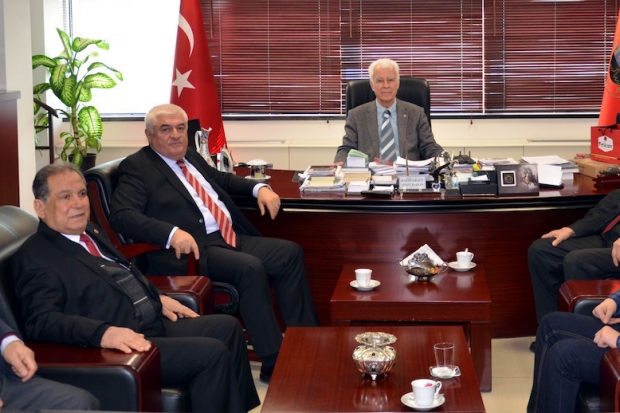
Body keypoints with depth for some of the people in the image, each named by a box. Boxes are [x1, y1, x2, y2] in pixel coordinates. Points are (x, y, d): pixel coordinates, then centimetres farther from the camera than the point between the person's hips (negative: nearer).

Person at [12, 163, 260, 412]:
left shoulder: (90, 232, 16)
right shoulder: (34, 257, -12)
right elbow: (42, 321, -25)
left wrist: (158, 298, 14)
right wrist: (103, 333, -37)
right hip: (119, 346, -10)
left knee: (227, 327, 11)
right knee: (211, 354, -20)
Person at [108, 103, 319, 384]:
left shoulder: (191, 156, 20)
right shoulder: (137, 167, -3)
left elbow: (223, 179, 36)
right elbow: (121, 215, -17)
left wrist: (259, 188, 16)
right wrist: (172, 233, -31)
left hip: (231, 238, 9)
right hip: (194, 248, -8)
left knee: (290, 253, -6)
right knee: (250, 268, -29)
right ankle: (273, 363, -21)